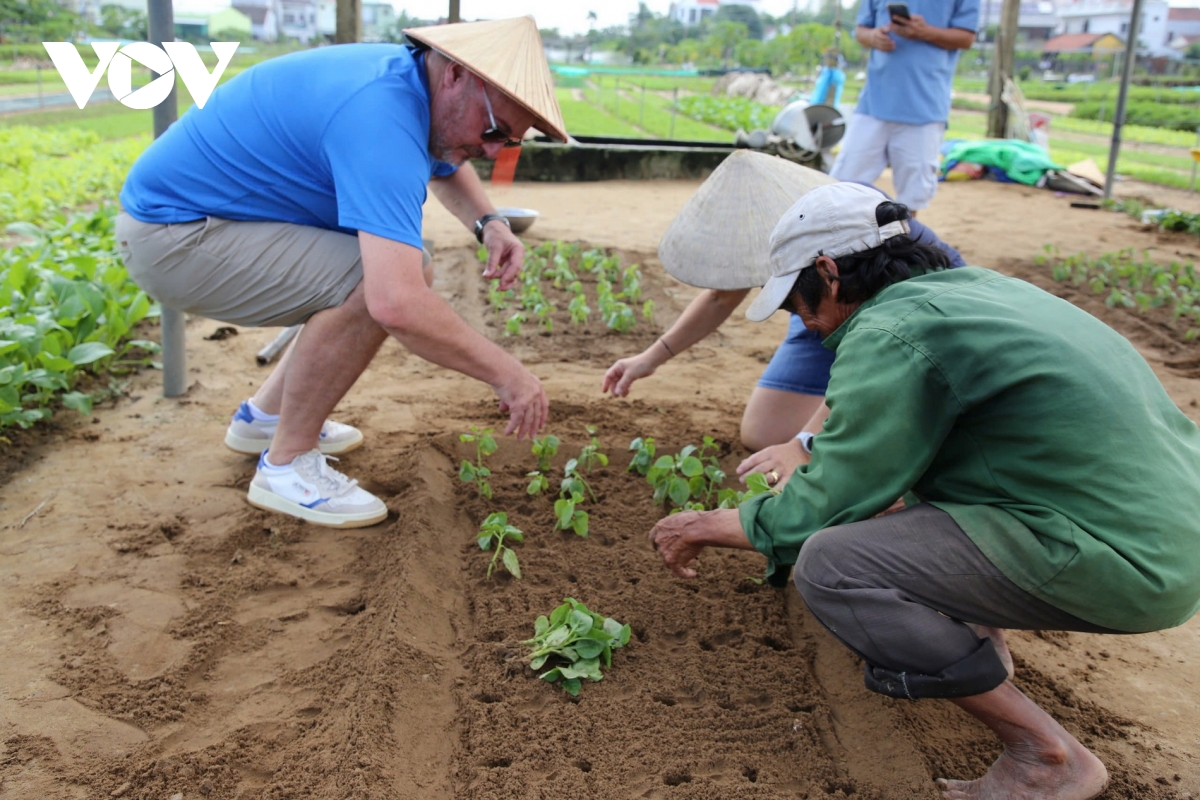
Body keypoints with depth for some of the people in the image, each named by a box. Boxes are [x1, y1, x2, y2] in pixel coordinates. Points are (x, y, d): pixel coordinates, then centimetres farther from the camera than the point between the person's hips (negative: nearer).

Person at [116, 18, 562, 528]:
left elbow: (446, 167, 24)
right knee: (373, 287, -26)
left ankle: (265, 415, 21)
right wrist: (504, 373, -28)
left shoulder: (410, 76, 0)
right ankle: (286, 466, -7)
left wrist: (489, 224, 3)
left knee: (403, 272, 10)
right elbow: (396, 304, -41)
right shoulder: (381, 116, -30)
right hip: (172, 233, -10)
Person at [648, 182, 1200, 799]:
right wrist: (805, 450, 34)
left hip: (1125, 560, -10)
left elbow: (823, 507, -11)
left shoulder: (890, 337, -16)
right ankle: (978, 627, 26)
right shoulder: (968, 284, 11)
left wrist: (706, 527, 4)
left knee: (827, 565, -17)